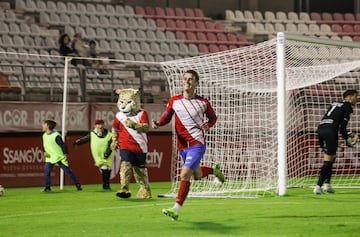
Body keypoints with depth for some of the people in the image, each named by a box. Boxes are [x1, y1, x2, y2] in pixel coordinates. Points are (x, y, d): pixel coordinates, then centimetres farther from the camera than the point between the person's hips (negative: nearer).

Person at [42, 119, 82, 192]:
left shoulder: (56, 136, -18)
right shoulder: (44, 135, 5)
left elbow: (63, 145, -13)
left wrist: (65, 155, -14)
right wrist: (45, 152, 1)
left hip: (60, 158, -6)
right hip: (50, 158, 6)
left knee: (68, 171, 0)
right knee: (46, 171, -11)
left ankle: (77, 185, 11)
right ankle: (47, 187, -3)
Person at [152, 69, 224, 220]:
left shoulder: (203, 102, -4)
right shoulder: (174, 101, 1)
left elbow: (213, 117, 12)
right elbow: (167, 117, 11)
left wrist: (208, 125, -10)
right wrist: (158, 123, -11)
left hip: (197, 144, -4)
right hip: (182, 145, 4)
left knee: (185, 174, -19)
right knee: (197, 175, 19)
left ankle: (176, 209, -18)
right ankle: (214, 170, 53)